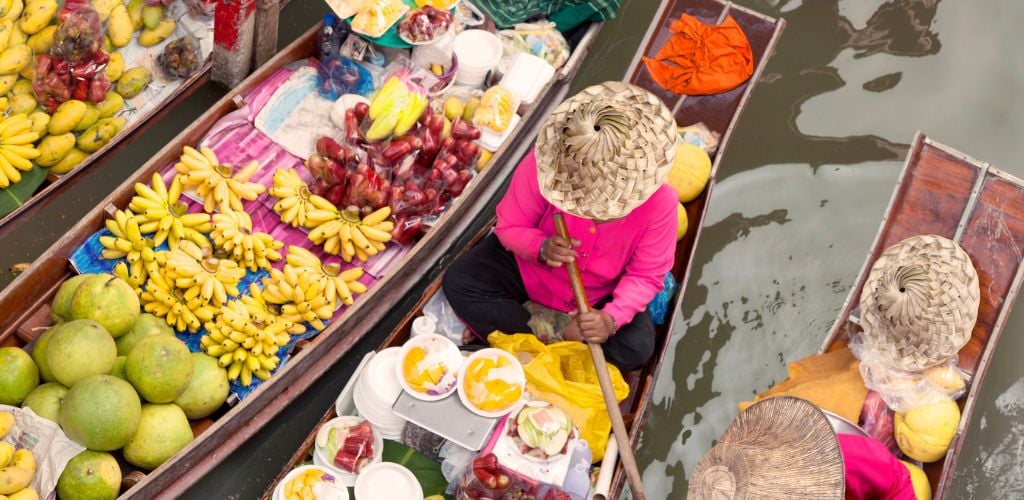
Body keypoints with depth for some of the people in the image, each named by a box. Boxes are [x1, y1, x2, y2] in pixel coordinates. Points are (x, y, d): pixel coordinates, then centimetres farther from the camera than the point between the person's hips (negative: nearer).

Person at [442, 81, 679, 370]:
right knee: (458, 283, -21)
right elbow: (509, 226, -16)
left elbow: (646, 276, -19)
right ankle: (557, 331, -17)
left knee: (637, 349, -23)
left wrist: (611, 319, -37)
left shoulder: (658, 202, -28)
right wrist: (541, 247, -38)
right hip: (528, 268, 0)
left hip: (596, 297, 0)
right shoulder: (544, 164, -30)